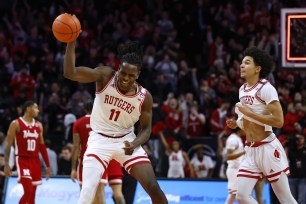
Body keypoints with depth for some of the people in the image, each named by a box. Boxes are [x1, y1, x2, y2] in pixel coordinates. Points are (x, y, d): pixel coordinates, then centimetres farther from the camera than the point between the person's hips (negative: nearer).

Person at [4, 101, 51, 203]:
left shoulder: (38, 125, 11)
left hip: (35, 161, 6)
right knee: (28, 192, -18)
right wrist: (6, 164, -13)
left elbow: (42, 146, 16)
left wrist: (48, 165, 12)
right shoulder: (16, 124, -6)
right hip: (22, 160, -6)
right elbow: (8, 145, -6)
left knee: (32, 194, 6)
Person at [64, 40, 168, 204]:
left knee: (153, 188, -5)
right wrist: (71, 42, -37)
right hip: (100, 140, -2)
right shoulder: (105, 76, -16)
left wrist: (134, 145, -21)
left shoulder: (144, 97, -11)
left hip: (126, 141, 2)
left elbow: (146, 128, 0)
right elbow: (70, 73, -26)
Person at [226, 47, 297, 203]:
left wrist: (249, 113, -20)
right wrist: (237, 123, 8)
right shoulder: (242, 90, 13)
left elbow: (278, 121, -21)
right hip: (251, 150, 8)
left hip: (268, 148, -8)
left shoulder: (266, 88, -12)